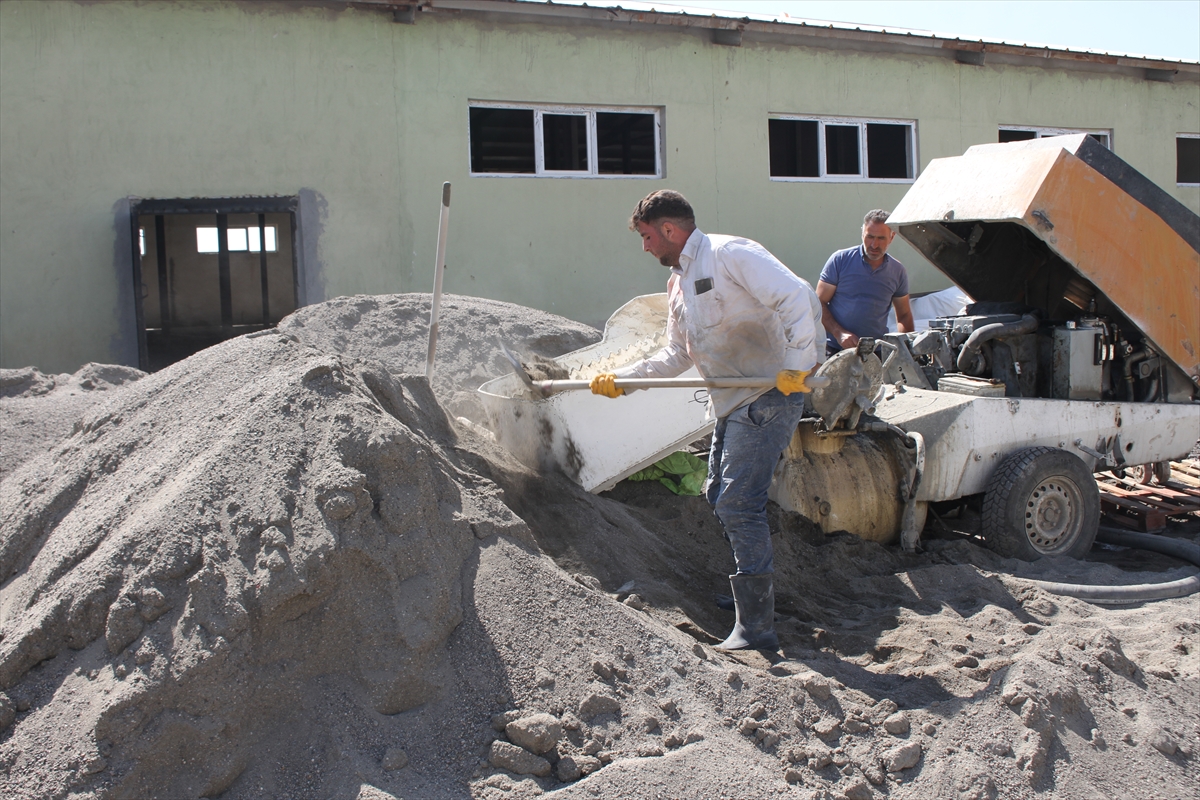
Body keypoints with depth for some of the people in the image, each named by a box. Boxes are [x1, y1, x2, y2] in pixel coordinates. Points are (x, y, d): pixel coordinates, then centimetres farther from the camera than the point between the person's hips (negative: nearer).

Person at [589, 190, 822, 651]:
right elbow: (677, 357, 21)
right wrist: (621, 378, 12)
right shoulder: (678, 282, 16)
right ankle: (753, 591, 38)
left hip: (769, 397, -10)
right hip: (731, 405, 10)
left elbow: (798, 298, -23)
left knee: (738, 505, -12)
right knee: (720, 497, 18)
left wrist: (797, 366, -29)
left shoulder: (730, 254, -14)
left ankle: (756, 629, -5)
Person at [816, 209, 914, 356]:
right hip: (835, 350, -3)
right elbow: (819, 303, 0)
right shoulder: (840, 260, 1)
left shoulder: (898, 272, 11)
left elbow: (904, 315, 20)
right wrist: (839, 333, -14)